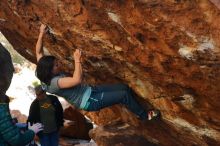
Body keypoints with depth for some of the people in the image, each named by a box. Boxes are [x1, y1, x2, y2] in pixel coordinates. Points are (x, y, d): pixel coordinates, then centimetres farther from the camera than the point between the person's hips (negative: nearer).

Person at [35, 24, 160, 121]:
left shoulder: (50, 74, -2)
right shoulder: (54, 83, -28)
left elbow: (39, 52, 5)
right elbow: (77, 79, -40)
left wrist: (41, 34, 0)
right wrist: (77, 60, -33)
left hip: (90, 91, 10)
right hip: (89, 101, -9)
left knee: (125, 88, 6)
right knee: (124, 95, -12)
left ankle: (138, 109, 26)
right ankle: (144, 116, 11)